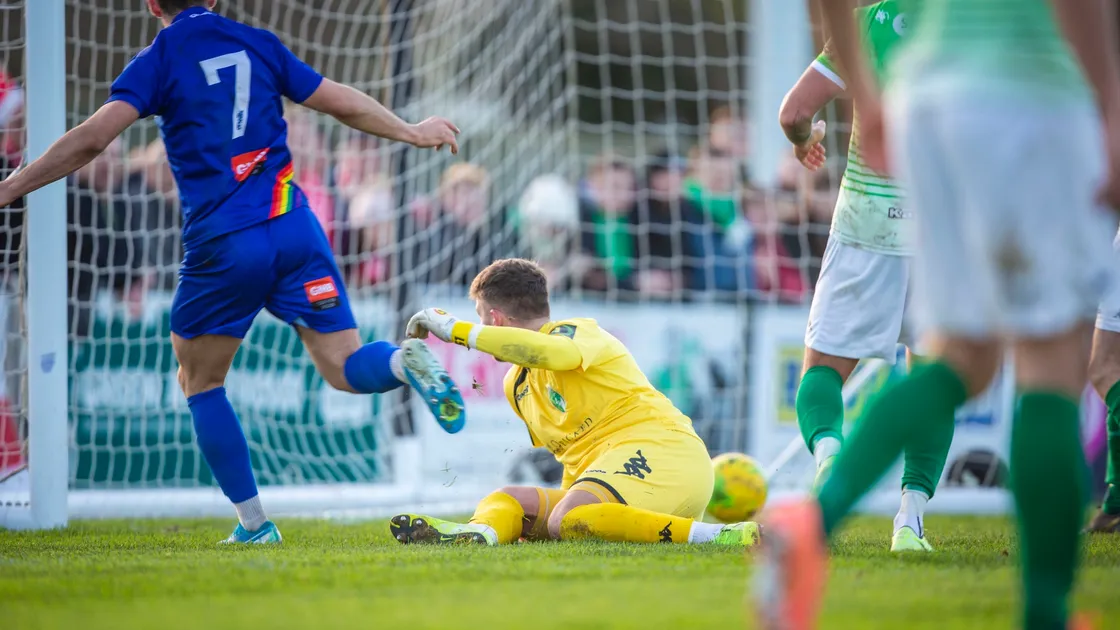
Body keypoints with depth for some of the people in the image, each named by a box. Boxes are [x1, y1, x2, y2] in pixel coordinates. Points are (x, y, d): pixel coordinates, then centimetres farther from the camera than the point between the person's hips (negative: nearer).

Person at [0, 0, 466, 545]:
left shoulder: (158, 61, 0)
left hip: (222, 244, -3)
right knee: (345, 368, 6)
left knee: (200, 382, 16)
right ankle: (406, 361, -28)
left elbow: (93, 137, -11)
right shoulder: (259, 44, 12)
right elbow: (344, 104, 16)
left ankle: (254, 524, 11)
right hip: (293, 227, 3)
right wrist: (412, 132, 31)